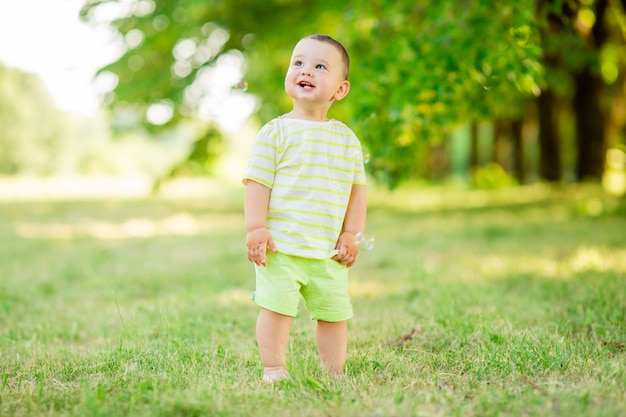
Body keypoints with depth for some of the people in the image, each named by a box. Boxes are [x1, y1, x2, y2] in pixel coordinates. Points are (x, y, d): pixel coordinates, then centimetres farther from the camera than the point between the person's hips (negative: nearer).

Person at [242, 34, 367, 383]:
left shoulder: (346, 138, 8)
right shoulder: (276, 132, -3)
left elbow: (357, 188, 11)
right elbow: (257, 182, -6)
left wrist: (351, 234, 3)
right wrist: (256, 229, -14)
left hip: (329, 250, 4)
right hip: (280, 245, -4)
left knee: (335, 312, 10)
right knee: (277, 307, -4)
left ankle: (335, 373, 23)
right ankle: (274, 370, 8)